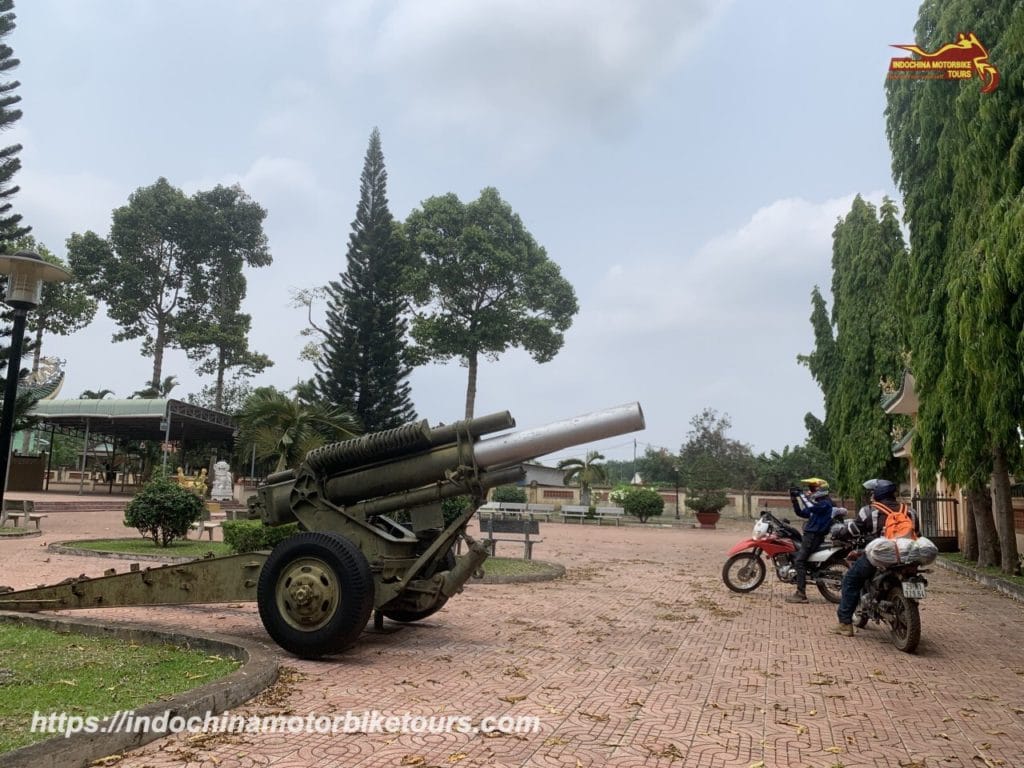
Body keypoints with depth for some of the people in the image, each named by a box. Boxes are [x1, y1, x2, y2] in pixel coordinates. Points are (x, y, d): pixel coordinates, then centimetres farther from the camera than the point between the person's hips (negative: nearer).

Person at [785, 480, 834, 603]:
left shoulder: (825, 503, -10)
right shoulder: (817, 501, 21)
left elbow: (810, 508, -30)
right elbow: (802, 513, 20)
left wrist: (801, 496, -24)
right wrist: (794, 499, 9)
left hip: (815, 535, -10)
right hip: (810, 534, 10)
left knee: (799, 561, -16)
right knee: (796, 558, 13)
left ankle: (801, 594, -19)